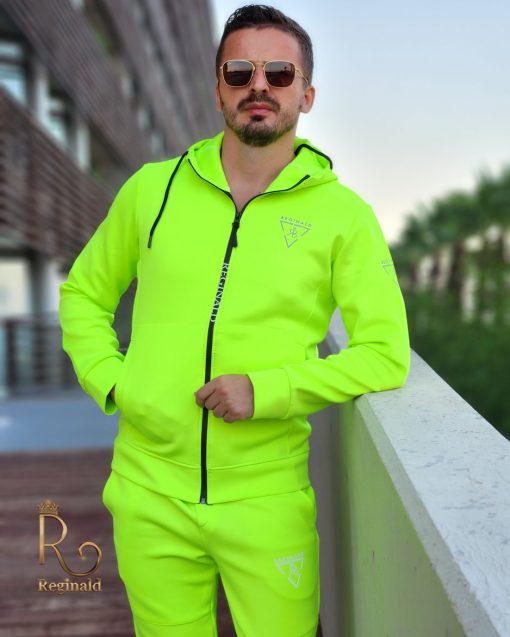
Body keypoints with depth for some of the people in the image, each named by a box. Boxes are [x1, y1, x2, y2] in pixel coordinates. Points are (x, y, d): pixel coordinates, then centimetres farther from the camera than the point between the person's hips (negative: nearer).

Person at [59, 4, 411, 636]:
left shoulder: (343, 214, -4)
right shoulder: (152, 187, 3)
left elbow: (386, 354, -6)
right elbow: (84, 293, 14)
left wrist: (267, 391, -16)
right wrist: (109, 380, -2)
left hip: (266, 498, -2)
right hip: (149, 493, 2)